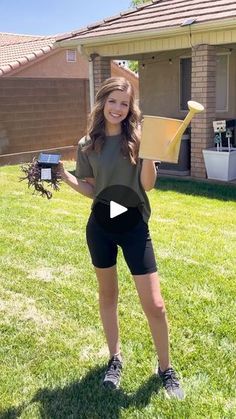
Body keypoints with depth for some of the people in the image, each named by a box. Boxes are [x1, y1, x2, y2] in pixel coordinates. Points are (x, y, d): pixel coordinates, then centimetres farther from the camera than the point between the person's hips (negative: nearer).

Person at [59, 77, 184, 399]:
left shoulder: (138, 138, -6)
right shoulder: (87, 145, 1)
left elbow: (147, 185, -8)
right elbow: (91, 190, 5)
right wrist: (65, 176, -9)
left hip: (134, 226, -2)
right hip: (100, 226, 3)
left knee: (154, 304, -1)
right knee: (107, 295, 16)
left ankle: (165, 368, 21)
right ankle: (115, 358, 36)